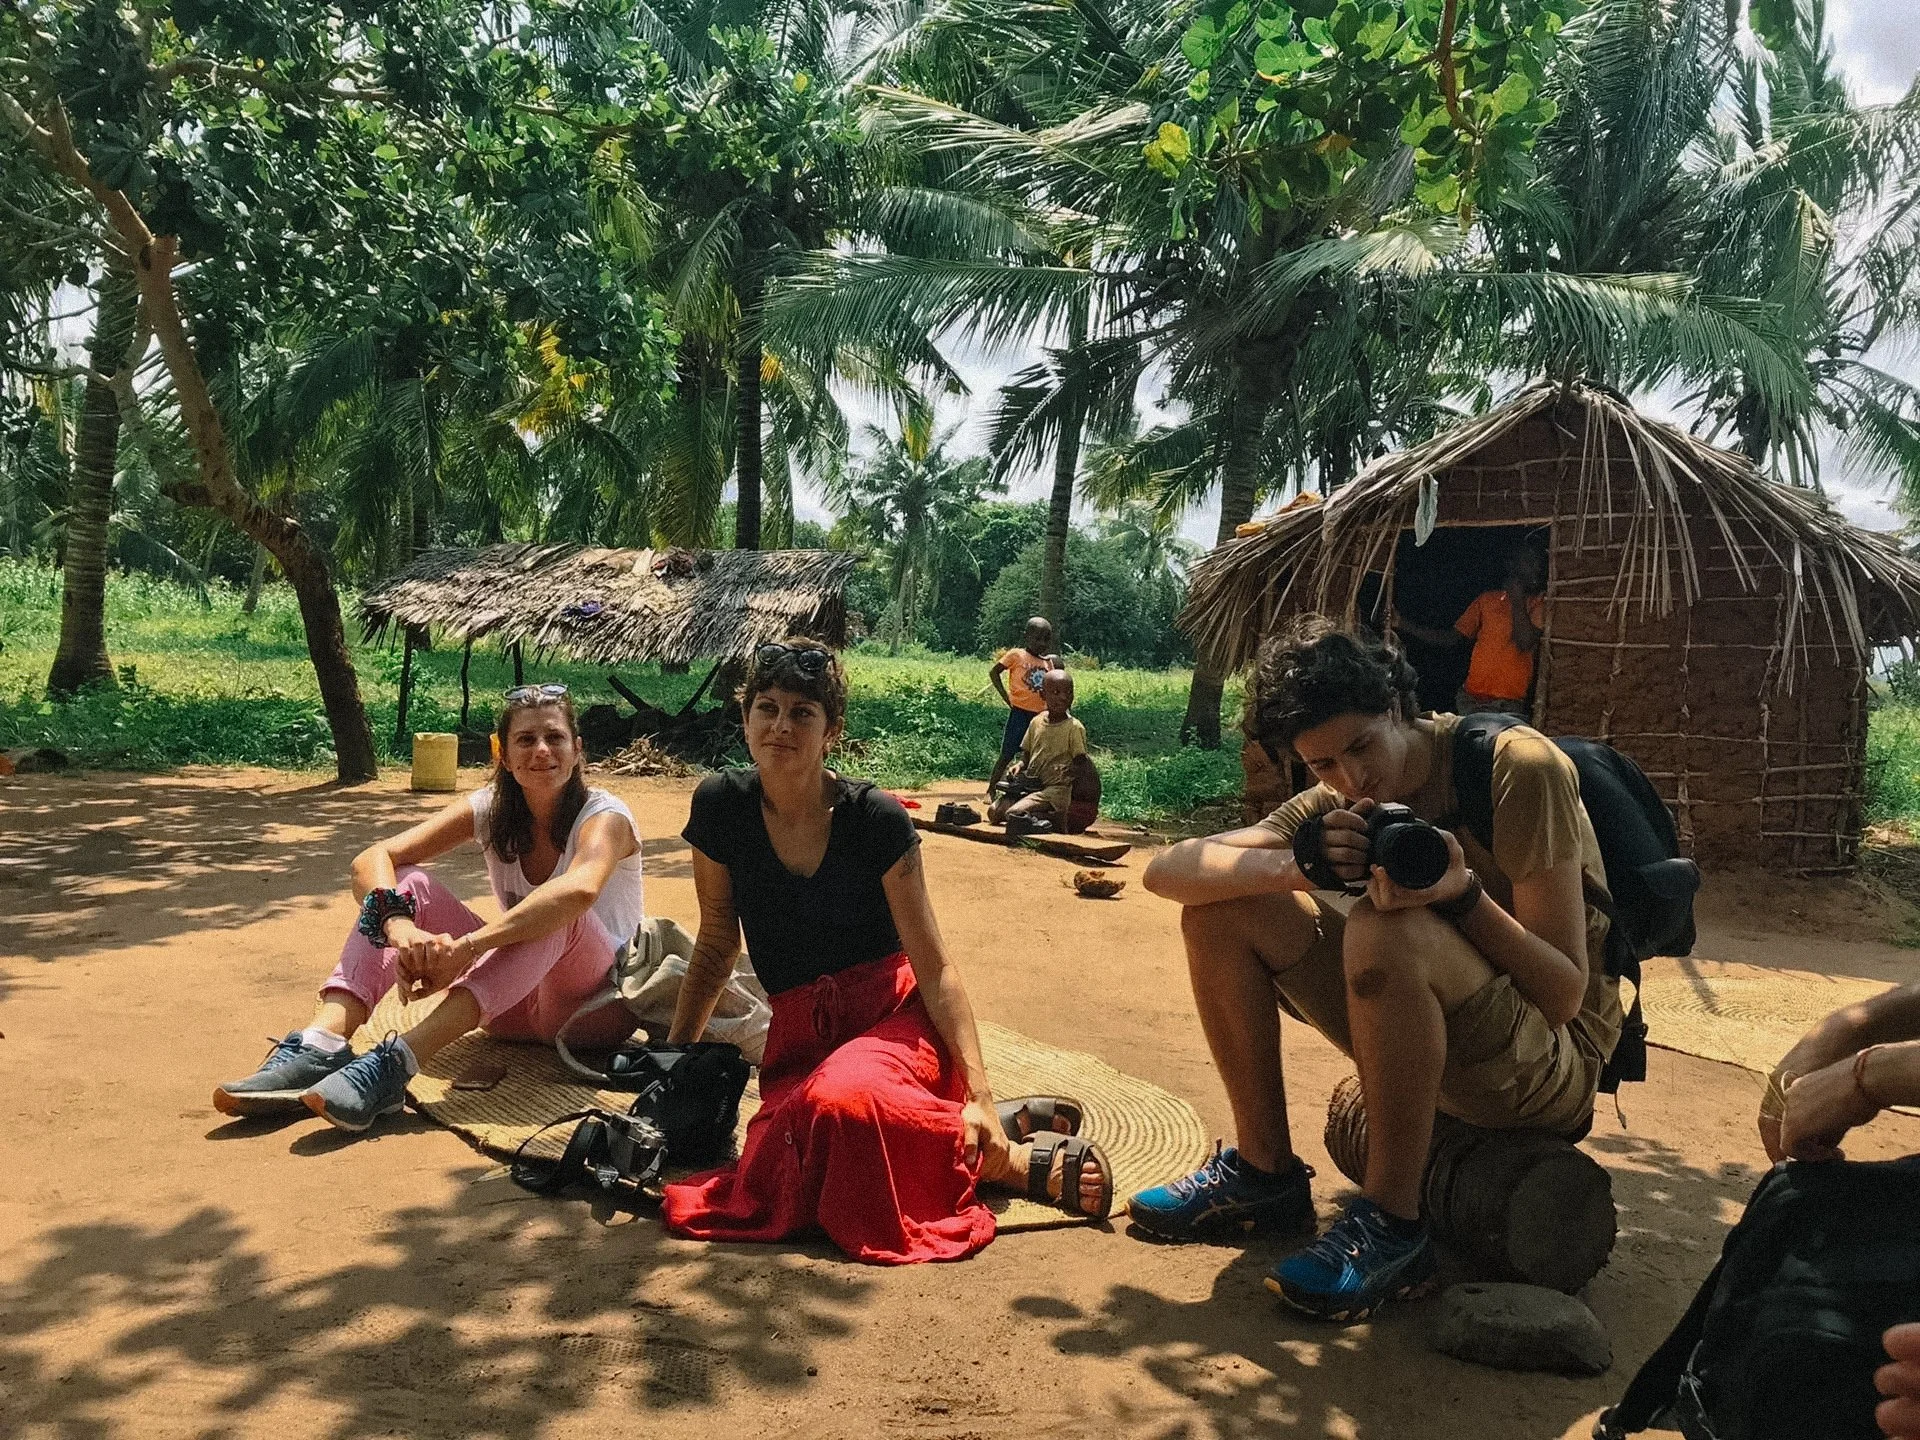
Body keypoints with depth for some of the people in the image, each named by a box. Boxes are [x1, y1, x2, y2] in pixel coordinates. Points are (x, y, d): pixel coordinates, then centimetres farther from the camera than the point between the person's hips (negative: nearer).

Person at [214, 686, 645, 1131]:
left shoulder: (604, 815, -15)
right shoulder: (491, 809, -1)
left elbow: (579, 890, -39)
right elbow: (372, 859, -14)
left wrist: (465, 947, -47)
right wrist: (400, 926, -36)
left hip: (600, 1005, -4)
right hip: (518, 1005, 4)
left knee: (558, 914, -36)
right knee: (408, 885, -13)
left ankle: (397, 1061, -46)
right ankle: (321, 1045, -33)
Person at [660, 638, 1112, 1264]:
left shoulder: (876, 818, -12)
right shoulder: (720, 806, -3)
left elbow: (935, 966, -10)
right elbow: (717, 944, 10)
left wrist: (979, 1093, -17)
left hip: (893, 1014, -4)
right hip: (800, 1033, 4)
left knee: (841, 1097, -39)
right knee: (775, 1190, -26)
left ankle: (1008, 1154, -12)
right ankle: (1002, 1131, -7)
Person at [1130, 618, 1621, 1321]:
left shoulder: (1518, 768, -18)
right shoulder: (1338, 804, -2)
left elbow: (1566, 994, -18)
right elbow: (1166, 871, -13)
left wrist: (1462, 892, -35)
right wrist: (1296, 865, -31)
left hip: (1553, 1065, -6)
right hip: (1424, 1044, 6)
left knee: (1386, 930, -36)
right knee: (1222, 906, -8)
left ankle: (1392, 1225, -19)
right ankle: (1266, 1171, 2)